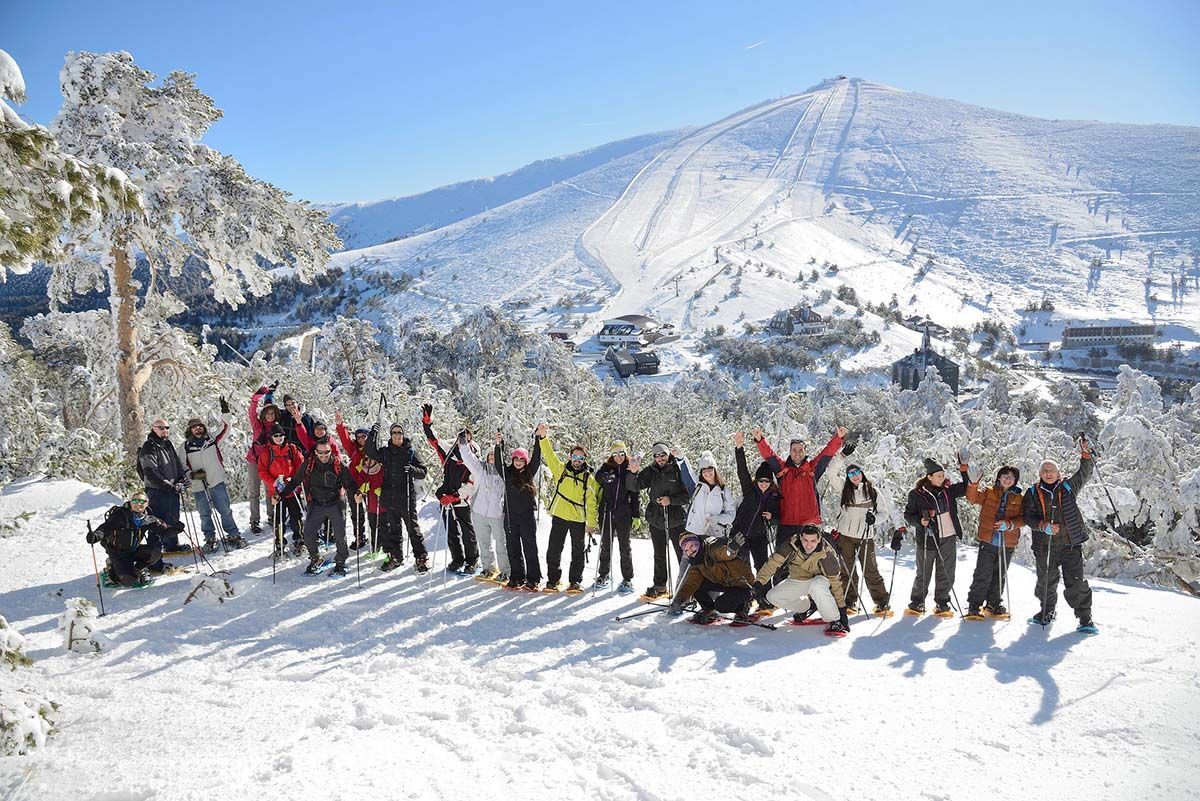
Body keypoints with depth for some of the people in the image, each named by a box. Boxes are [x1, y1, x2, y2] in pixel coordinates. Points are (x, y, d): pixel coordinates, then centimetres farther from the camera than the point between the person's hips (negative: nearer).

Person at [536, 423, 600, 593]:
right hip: (559, 517, 0)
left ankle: (576, 581, 19)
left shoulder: (589, 478, 1)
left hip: (579, 519, 0)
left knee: (578, 552, 8)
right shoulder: (561, 469, 4)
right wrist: (543, 437, -22)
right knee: (554, 550, 4)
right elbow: (549, 454, -7)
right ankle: (553, 579, 17)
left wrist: (591, 523, -4)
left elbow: (592, 502, 1)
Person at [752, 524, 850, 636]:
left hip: (818, 579, -4)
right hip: (796, 581, 4)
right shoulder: (792, 544, -24)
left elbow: (835, 581, -22)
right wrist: (759, 583, -33)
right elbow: (774, 562, -24)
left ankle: (834, 622, -22)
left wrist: (842, 609, -20)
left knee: (817, 586, -39)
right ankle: (806, 606, 11)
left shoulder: (826, 554, -28)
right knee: (772, 596, -11)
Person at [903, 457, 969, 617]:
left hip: (948, 538, 3)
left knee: (946, 574, 7)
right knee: (923, 574, 5)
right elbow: (908, 514, 0)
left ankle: (942, 604, 20)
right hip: (927, 539, -3)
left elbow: (966, 488, 15)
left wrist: (965, 471, 1)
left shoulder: (948, 490, 5)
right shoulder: (916, 494, -6)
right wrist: (919, 521, -19)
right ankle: (916, 604, 19)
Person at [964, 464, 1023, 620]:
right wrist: (973, 484, -28)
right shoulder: (989, 492, 5)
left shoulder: (1019, 498, 8)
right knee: (983, 575, -4)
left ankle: (994, 605, 27)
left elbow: (1022, 518, 1)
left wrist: (1009, 524, -18)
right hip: (988, 541, -2)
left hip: (1008, 544, 2)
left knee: (999, 576, 13)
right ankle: (974, 607, 2)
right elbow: (973, 498, -10)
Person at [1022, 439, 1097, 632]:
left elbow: (1084, 475, 10)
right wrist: (1043, 526, -17)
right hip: (1044, 546, 1)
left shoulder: (1068, 487, 7)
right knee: (1046, 582, 12)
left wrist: (1085, 454, -4)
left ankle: (1085, 618, 4)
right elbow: (1028, 516, 1)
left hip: (1070, 544, -1)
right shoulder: (1033, 493, 5)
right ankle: (1047, 611, 33)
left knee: (1076, 583, -6)